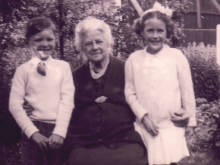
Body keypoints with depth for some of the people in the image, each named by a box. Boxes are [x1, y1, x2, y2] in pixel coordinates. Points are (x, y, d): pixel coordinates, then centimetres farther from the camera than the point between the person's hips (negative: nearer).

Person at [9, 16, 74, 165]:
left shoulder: (63, 66, 4)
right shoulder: (23, 70, 3)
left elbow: (67, 100, -2)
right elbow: (15, 104, -2)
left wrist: (59, 132, -12)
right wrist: (33, 133, -9)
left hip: (58, 130, 1)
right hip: (34, 128, 0)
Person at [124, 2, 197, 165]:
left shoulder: (176, 56, -2)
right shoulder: (134, 59, 2)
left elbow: (187, 90, 3)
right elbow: (130, 93, 3)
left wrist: (189, 117, 7)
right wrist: (143, 116, -8)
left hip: (171, 126, -1)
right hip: (145, 127, 1)